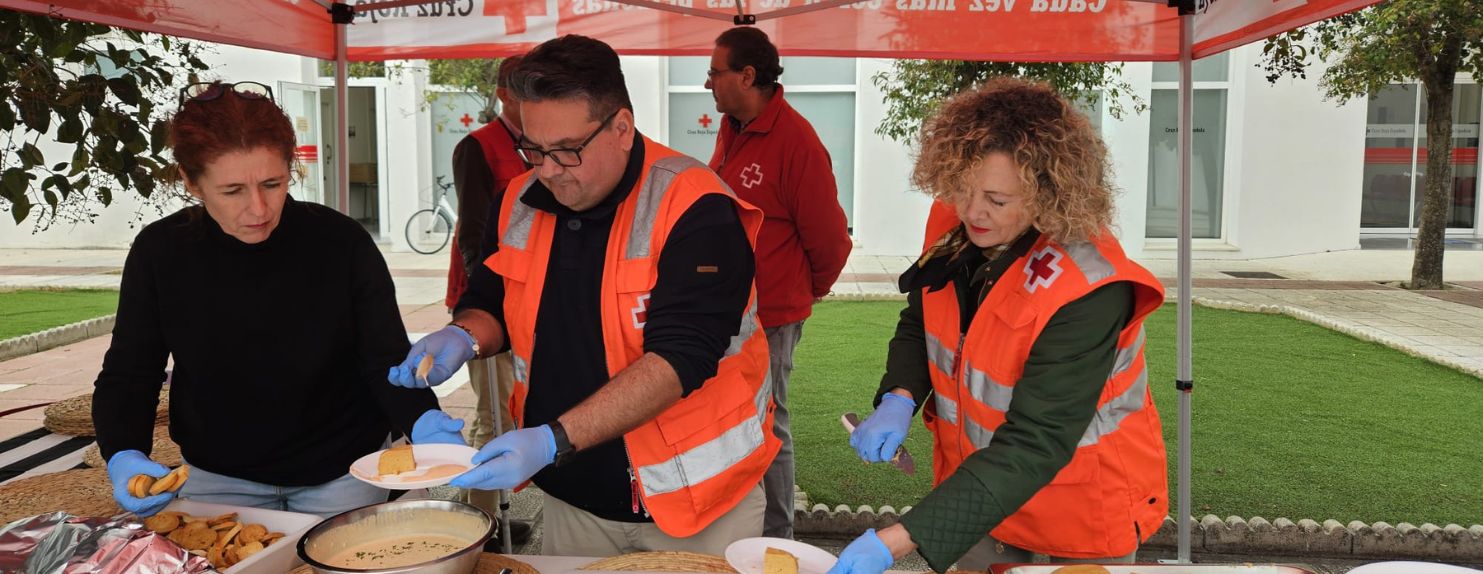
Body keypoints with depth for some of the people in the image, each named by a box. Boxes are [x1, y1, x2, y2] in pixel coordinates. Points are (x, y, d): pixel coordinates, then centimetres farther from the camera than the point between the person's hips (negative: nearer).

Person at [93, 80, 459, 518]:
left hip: (340, 476, -1)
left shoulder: (342, 243, -19)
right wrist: (124, 459, -25)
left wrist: (425, 424, -36)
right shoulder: (160, 254, -14)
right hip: (217, 478, 2)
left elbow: (387, 364, -16)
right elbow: (126, 378, -6)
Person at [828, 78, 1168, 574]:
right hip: (974, 493, 5)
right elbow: (918, 325, 5)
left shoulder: (1089, 290, -30)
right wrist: (899, 399, -17)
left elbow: (1034, 445, -33)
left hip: (1080, 518, -5)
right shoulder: (960, 234, -12)